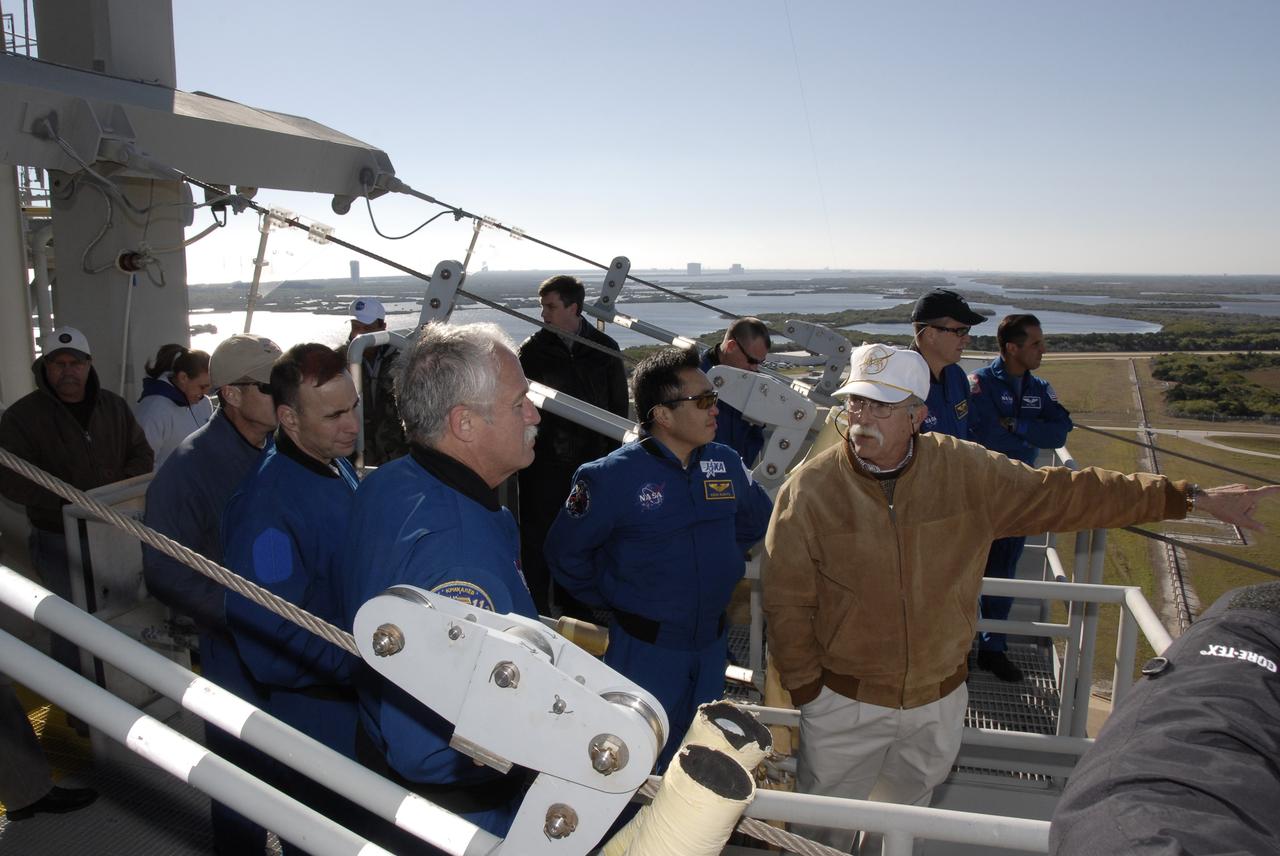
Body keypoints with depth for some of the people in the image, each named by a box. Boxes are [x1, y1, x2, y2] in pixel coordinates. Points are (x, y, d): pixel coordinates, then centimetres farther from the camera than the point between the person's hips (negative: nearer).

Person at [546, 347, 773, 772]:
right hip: (645, 651, -5)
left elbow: (756, 519, 18)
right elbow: (565, 553, -8)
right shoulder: (613, 476, -17)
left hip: (711, 643, 5)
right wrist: (615, 599, -2)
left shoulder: (725, 464, -2)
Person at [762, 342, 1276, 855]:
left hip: (939, 699, 3)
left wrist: (1188, 497, -5)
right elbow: (787, 605, -12)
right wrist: (807, 690, -10)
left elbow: (1065, 495, -4)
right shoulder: (809, 489, -18)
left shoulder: (967, 471, -10)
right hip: (846, 703, -2)